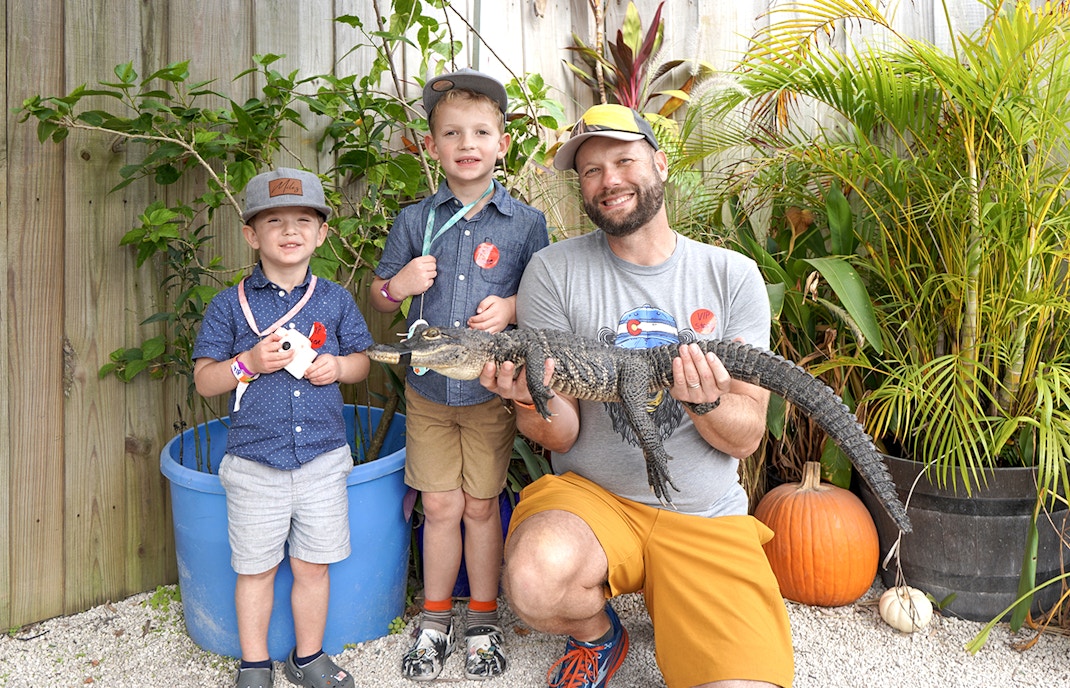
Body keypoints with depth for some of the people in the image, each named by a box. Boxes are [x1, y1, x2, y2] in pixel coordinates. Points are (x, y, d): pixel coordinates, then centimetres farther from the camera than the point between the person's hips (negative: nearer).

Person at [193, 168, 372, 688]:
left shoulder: (335, 300, 2)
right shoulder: (230, 305, -2)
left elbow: (362, 360, 12)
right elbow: (203, 380, -1)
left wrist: (338, 366, -10)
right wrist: (249, 363, -18)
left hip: (323, 458, 1)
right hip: (253, 463, -1)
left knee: (313, 565, 12)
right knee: (255, 568, 12)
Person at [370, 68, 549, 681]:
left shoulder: (526, 223, -4)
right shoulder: (415, 221, 1)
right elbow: (379, 297, 9)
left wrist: (512, 309, -17)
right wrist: (397, 285, -13)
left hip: (492, 389, -1)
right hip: (428, 388, 2)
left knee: (480, 506, 9)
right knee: (440, 506, 9)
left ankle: (484, 621, 30)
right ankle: (435, 620, 30)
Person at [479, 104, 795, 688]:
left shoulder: (731, 275, 0)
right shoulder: (553, 271, -4)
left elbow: (745, 439, -2)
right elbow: (561, 438, -5)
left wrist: (707, 401, -24)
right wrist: (532, 400, -28)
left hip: (708, 518, 1)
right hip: (590, 494, 0)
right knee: (534, 578, -33)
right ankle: (597, 636, 5)